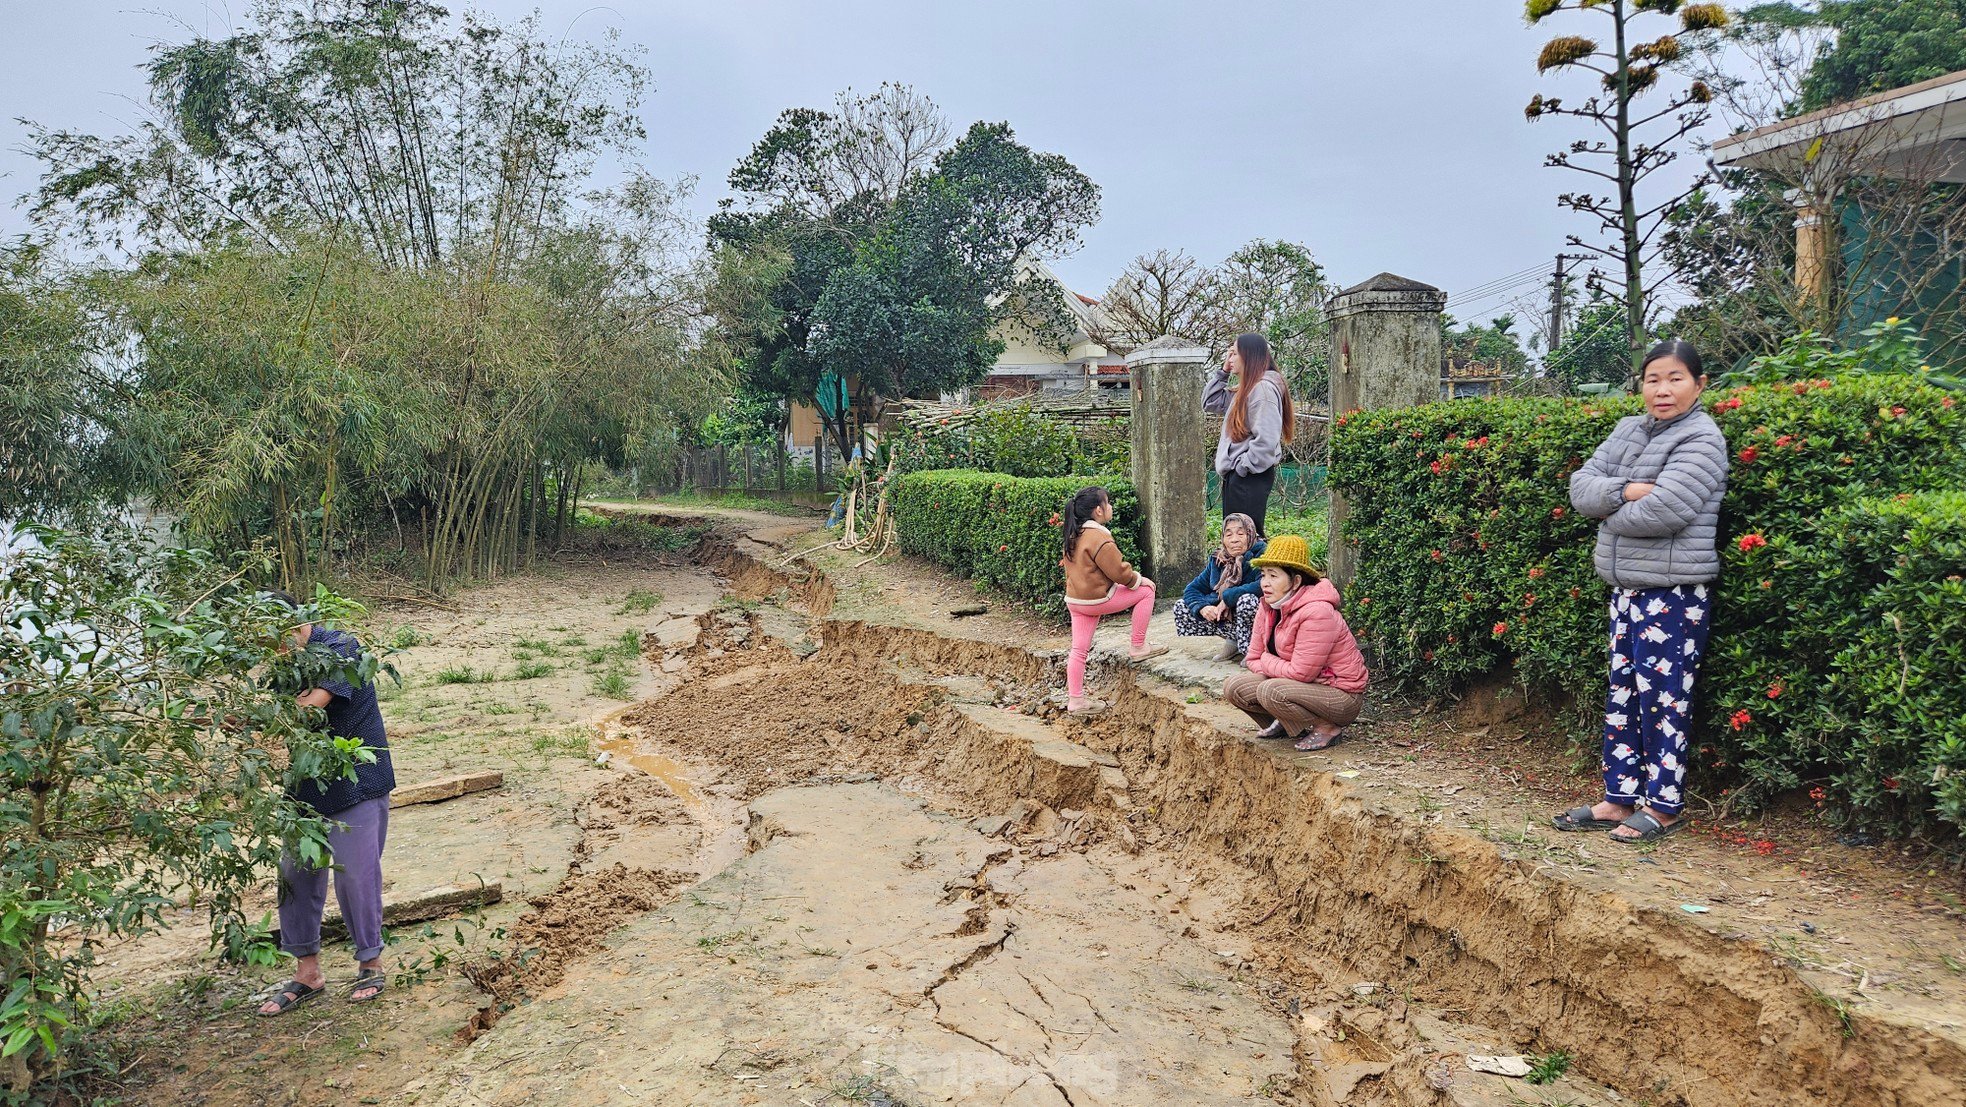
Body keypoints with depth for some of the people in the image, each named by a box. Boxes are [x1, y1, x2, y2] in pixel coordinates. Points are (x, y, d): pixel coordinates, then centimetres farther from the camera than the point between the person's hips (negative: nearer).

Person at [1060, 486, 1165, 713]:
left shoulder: (1074, 536, 9)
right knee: (1146, 590, 4)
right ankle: (1138, 647, 7)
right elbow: (1119, 572, -17)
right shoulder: (1099, 538, -20)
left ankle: (1075, 700, 14)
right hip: (1097, 599, -9)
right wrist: (1139, 579, 3)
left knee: (1079, 650, 11)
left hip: (1074, 599, 9)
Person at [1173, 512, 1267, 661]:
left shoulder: (1260, 556, -16)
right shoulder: (1217, 561, 2)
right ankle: (1233, 642, 6)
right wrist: (1202, 607, -18)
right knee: (1181, 607, 0)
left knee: (1247, 599, -37)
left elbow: (1265, 585, -36)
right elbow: (1192, 589, 5)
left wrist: (1228, 597, -27)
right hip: (1224, 618, 7)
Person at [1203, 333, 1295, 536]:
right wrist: (1223, 372, 18)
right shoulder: (1247, 389, 17)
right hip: (1236, 474, 10)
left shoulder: (1264, 387, -13)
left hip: (1251, 476, -10)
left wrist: (1243, 466, -15)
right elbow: (1209, 403, 27)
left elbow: (1266, 439, -21)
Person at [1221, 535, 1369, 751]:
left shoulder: (1316, 612, -26)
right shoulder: (1268, 607, 0)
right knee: (1234, 687, -9)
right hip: (1308, 686, 8)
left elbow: (1301, 673, -26)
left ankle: (1328, 728, -9)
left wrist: (1267, 662, -9)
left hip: (1342, 696, -8)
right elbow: (1253, 658, 6)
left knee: (1270, 691, -32)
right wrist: (1277, 668, -14)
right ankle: (1286, 723, 13)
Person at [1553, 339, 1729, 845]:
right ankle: (1619, 799, 22)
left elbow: (1661, 513, -23)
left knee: (1662, 699, -1)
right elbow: (1581, 486, 2)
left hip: (1674, 592, -8)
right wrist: (1625, 490, -16)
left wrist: (1608, 511, -6)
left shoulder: (1700, 439, -11)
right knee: (1622, 696, 12)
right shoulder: (1628, 430, 12)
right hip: (1626, 588, 8)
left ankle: (1665, 807, 13)